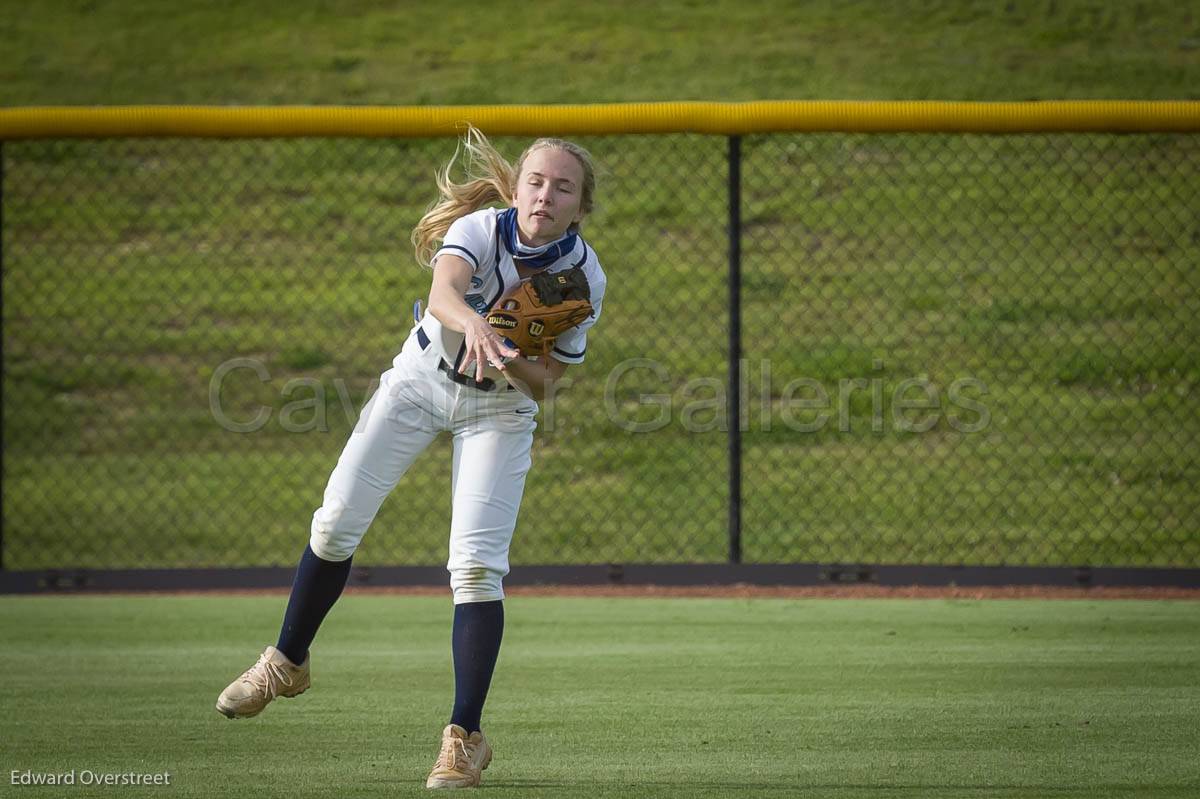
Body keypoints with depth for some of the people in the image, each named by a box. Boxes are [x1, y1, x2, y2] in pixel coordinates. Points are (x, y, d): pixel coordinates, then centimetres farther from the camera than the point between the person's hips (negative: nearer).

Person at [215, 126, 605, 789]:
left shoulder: (584, 275, -21)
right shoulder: (481, 229, -27)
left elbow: (544, 385, -15)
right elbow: (443, 291, -49)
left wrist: (508, 361, -37)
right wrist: (473, 323, -72)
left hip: (500, 406, -1)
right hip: (422, 378, 1)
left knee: (476, 565, -16)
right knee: (336, 522, 2)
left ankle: (464, 736, -9)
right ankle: (287, 662, 27)